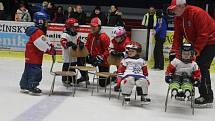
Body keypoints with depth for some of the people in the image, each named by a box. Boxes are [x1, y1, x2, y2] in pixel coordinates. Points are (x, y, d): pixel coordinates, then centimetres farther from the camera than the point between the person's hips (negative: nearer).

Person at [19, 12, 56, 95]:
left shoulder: (41, 32, 16)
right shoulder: (37, 32, -20)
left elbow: (45, 42, 22)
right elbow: (42, 44, -27)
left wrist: (51, 47, 8)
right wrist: (50, 50, -24)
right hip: (33, 55, -11)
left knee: (28, 70, 16)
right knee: (35, 71, -12)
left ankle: (24, 86, 24)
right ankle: (32, 87, -10)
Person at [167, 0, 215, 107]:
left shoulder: (197, 13, -28)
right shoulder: (178, 18, -2)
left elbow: (203, 35, -29)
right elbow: (177, 36, -2)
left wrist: (195, 52, -27)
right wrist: (175, 52, -14)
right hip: (196, 43, 9)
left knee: (202, 67, -16)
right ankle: (203, 94, 14)